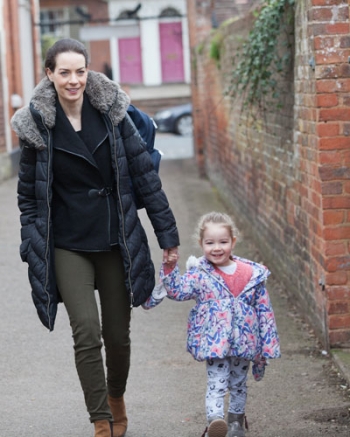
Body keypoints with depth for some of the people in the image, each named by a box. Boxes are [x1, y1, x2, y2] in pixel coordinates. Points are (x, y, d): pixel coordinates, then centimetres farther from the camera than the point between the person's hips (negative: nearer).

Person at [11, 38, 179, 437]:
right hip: (68, 246, -1)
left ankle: (116, 399, 39)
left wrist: (167, 232, 0)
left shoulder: (111, 112, -3)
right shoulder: (37, 125, -5)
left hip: (115, 241, 1)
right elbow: (29, 194, 3)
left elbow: (144, 174, 0)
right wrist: (32, 250, 1)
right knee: (86, 332, -12)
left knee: (118, 334, 11)